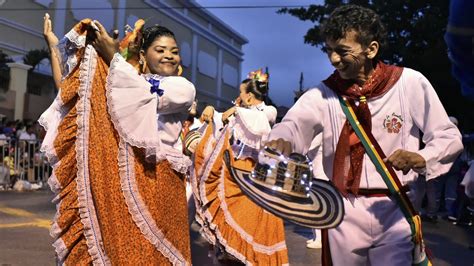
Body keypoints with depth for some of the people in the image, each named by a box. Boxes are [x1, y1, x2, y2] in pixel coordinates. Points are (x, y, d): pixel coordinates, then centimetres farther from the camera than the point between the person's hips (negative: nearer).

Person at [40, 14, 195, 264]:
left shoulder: (183, 88, 5)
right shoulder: (118, 84, 15)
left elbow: (148, 96, -12)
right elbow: (69, 90, 14)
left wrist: (113, 56, -5)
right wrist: (53, 43, 12)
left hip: (156, 179, -3)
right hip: (116, 177, 3)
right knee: (111, 244, 6)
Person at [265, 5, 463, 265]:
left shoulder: (410, 83, -7)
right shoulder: (323, 93, -4)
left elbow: (450, 137, -3)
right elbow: (294, 123, -22)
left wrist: (420, 158, -24)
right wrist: (280, 141, -46)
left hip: (394, 210, -1)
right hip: (343, 211, 2)